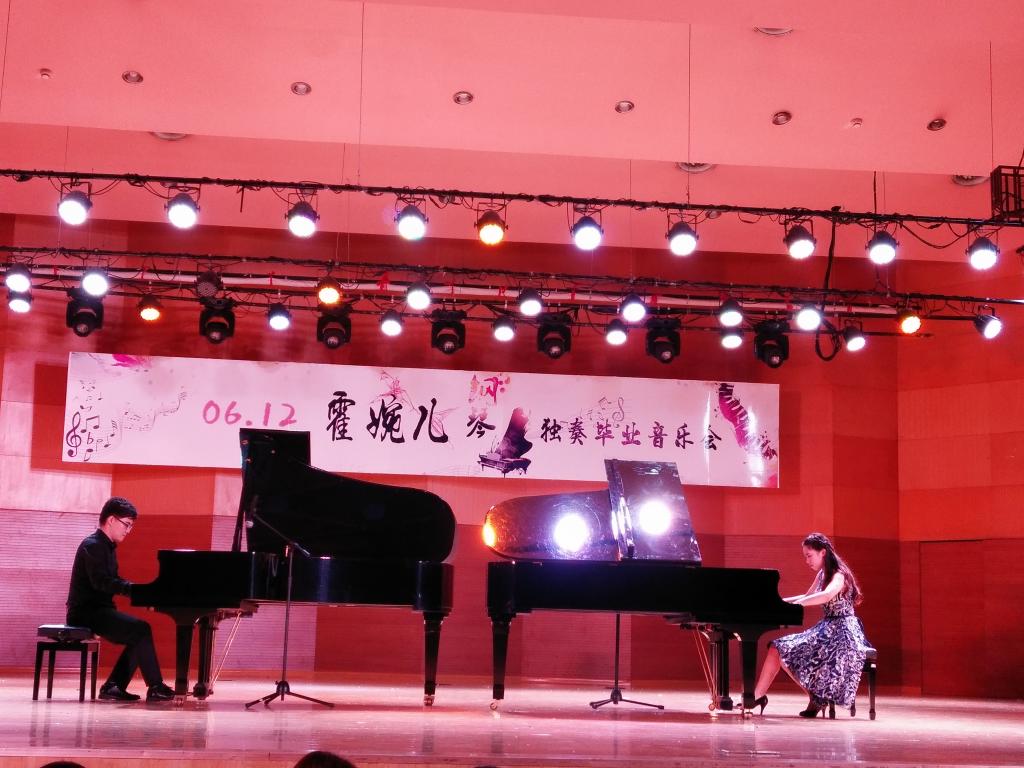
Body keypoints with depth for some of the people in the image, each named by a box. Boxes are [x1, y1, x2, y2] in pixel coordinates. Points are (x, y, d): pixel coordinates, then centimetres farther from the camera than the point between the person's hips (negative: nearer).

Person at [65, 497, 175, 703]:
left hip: (98, 610, 10)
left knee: (138, 636, 2)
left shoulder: (107, 547, 17)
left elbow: (113, 582, 16)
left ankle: (113, 687, 0)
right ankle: (155, 688, -15)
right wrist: (133, 589, -31)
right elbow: (100, 582, -26)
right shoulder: (92, 545, -14)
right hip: (86, 612, -10)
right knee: (141, 630, -20)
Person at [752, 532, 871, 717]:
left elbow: (827, 595, -37)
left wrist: (794, 604, -42)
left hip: (842, 631, -9)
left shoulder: (839, 575, -14)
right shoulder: (822, 574, 13)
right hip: (826, 628, 9)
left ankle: (817, 699, -4)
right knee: (779, 649, -2)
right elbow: (807, 597, 29)